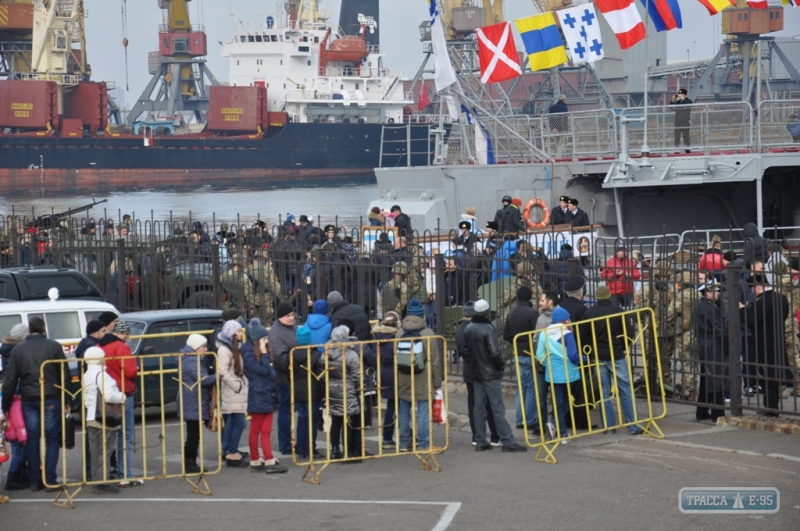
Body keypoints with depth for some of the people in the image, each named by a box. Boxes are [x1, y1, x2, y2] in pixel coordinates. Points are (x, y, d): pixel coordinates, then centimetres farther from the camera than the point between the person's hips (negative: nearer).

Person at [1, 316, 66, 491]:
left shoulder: (18, 350, 6)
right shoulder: (54, 347, 0)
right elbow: (64, 375, -1)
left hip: (28, 400, 2)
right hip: (51, 399, -2)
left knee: (32, 441, 8)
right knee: (52, 440, 3)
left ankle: (35, 481, 9)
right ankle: (50, 480, -2)